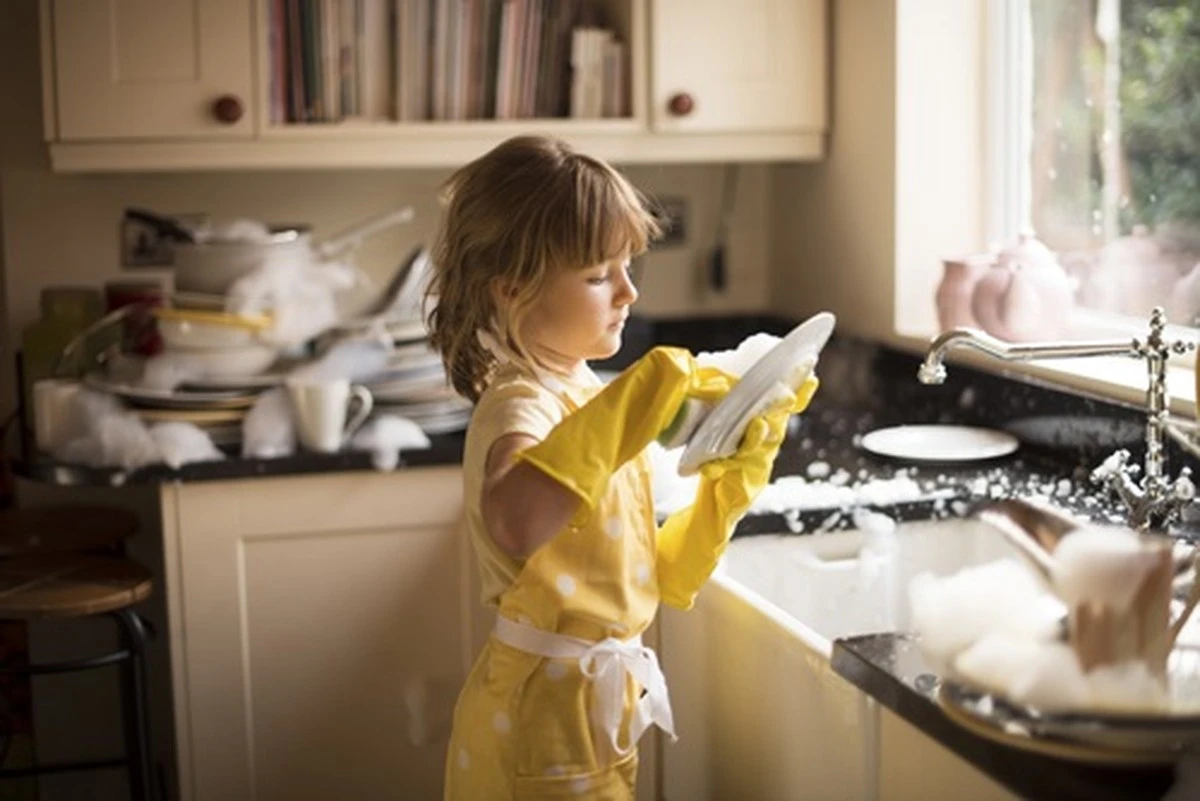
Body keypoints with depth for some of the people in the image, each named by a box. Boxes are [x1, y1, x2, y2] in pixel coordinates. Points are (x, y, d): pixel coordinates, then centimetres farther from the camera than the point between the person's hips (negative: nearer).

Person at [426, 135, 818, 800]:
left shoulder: (586, 394, 6)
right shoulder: (522, 405, -21)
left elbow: (660, 578, 8)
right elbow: (514, 523, -47)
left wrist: (734, 474, -4)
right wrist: (648, 392, -43)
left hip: (594, 704, 9)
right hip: (543, 714, -8)